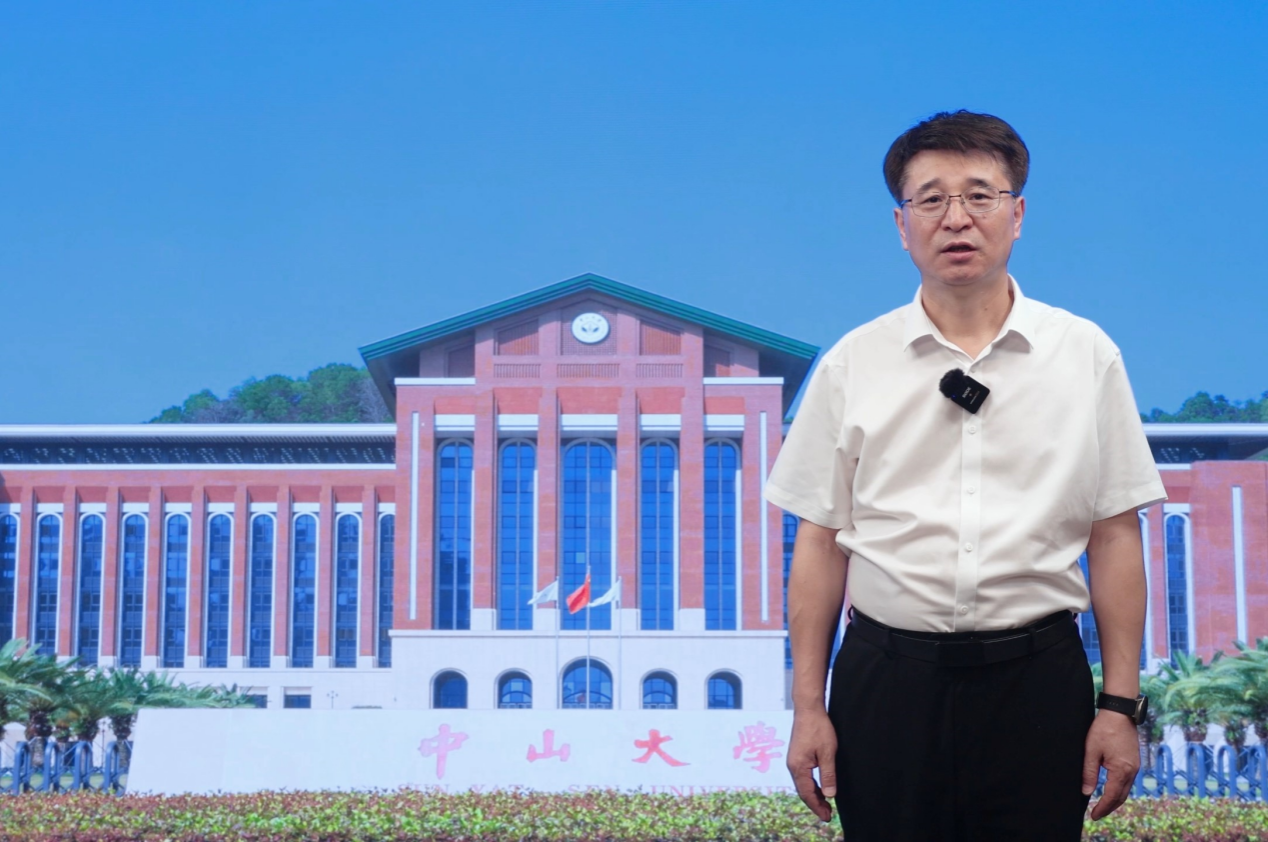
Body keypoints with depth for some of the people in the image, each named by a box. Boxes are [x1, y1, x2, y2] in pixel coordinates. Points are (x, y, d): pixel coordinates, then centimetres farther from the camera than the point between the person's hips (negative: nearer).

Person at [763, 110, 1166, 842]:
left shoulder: (1086, 355, 3)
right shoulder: (852, 364, 4)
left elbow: (1115, 536, 3)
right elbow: (821, 541, 5)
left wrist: (1121, 704, -1)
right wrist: (809, 708, 3)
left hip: (1037, 679, 0)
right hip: (887, 679, 0)